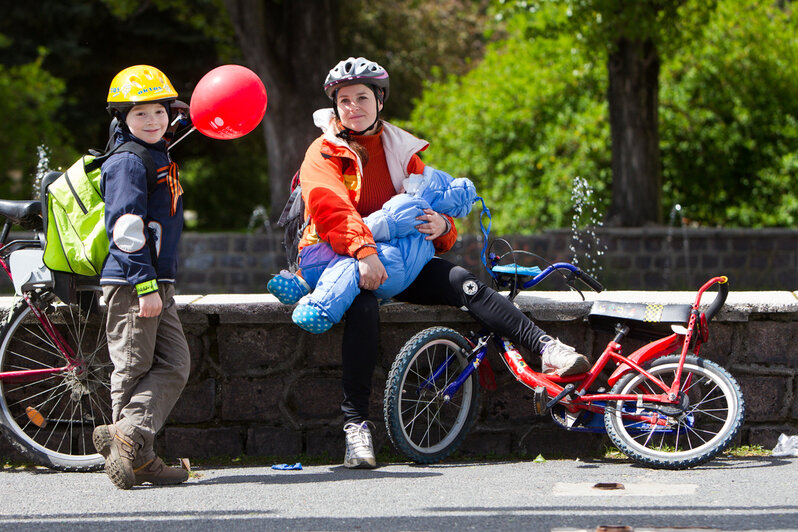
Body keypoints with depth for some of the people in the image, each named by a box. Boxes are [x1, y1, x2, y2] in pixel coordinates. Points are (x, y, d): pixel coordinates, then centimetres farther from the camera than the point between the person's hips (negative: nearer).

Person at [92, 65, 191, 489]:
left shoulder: (159, 157, 16)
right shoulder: (128, 163, -12)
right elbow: (127, 230, -19)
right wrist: (145, 286, -23)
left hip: (157, 282, 9)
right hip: (130, 283, -9)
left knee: (174, 364, 3)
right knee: (133, 367, -6)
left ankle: (127, 437, -1)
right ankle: (134, 453, -4)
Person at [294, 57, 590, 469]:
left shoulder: (400, 151, 16)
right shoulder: (324, 153, 1)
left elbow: (430, 209, 14)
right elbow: (331, 208, -18)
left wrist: (441, 227, -13)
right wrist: (363, 251, -36)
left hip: (395, 262, 4)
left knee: (462, 282, -22)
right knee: (363, 304, -37)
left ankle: (546, 348, -34)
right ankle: (355, 424, -37)